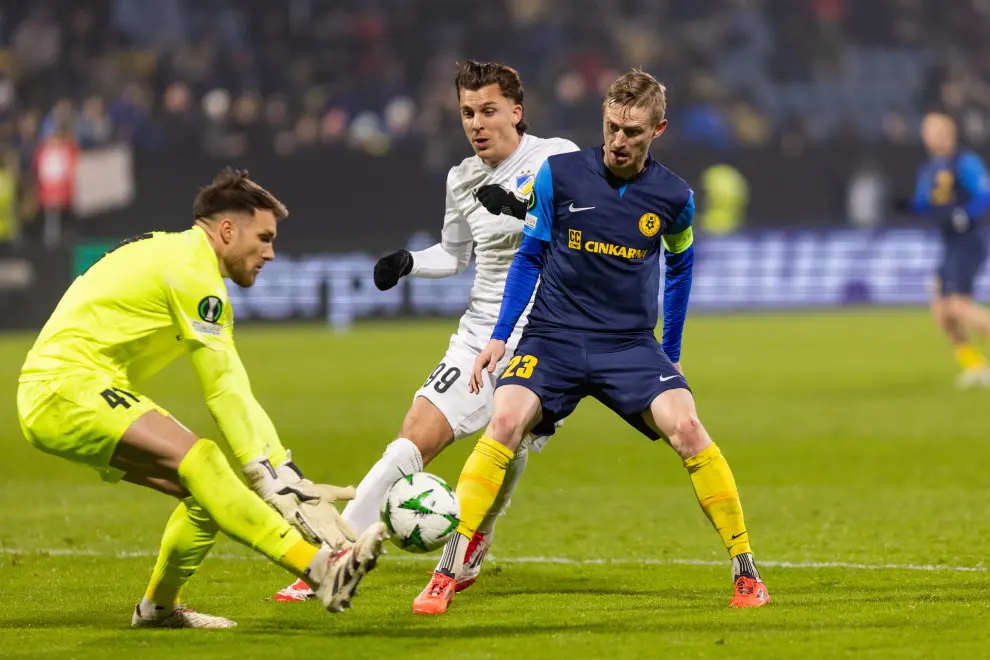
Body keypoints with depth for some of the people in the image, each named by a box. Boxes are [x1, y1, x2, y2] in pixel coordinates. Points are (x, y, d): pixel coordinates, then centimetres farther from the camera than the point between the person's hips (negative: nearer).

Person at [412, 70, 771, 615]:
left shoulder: (672, 197, 0)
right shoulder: (558, 175, -4)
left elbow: (679, 267, 18)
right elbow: (529, 258, 6)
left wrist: (670, 357, 20)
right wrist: (499, 337, 0)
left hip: (631, 344, 1)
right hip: (552, 338, -1)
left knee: (685, 428, -22)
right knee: (505, 422, -25)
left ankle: (745, 572, -8)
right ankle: (446, 573, -18)